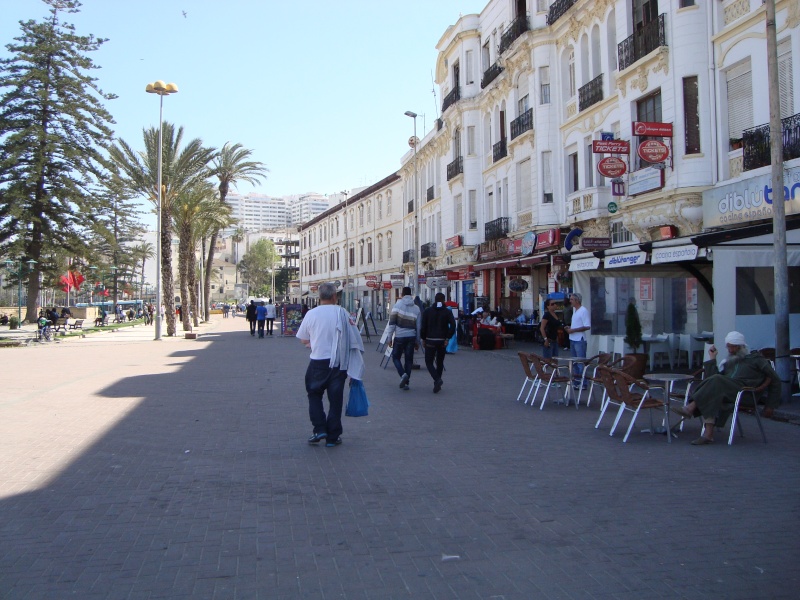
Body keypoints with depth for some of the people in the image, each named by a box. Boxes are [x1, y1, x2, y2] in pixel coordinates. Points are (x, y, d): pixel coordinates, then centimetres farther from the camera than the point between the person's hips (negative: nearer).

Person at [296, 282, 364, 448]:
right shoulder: (341, 312, -6)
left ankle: (319, 429, 5)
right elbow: (354, 337, -4)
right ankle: (333, 437, 13)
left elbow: (303, 340, 6)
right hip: (338, 362, 0)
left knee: (314, 395, 18)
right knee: (335, 398, 8)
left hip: (317, 361, 0)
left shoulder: (311, 314, -4)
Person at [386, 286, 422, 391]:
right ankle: (406, 382, 9)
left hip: (399, 336, -3)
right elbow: (418, 326, 8)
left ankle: (403, 375, -13)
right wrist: (417, 342, 16)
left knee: (396, 357, 10)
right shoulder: (416, 308, 6)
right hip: (411, 337, 3)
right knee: (409, 359, 10)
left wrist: (390, 337, -1)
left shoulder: (397, 305, -4)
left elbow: (392, 322, -8)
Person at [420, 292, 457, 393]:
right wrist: (447, 338, -6)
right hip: (442, 341, 2)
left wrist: (423, 339, 5)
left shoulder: (427, 311, 0)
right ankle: (437, 384, 18)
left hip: (430, 341, -2)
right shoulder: (448, 312, 1)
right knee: (440, 362, 16)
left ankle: (437, 379, -19)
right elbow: (453, 325, -11)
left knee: (429, 362, 5)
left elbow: (423, 326, -3)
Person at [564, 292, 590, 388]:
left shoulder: (583, 311, -13)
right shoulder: (575, 311, 15)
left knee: (581, 362, -5)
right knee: (574, 361, 13)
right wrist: (569, 328, 7)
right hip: (573, 340, 9)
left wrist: (573, 330, -19)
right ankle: (575, 381, 21)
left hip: (580, 340, -9)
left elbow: (587, 326, -19)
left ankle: (582, 383, -2)